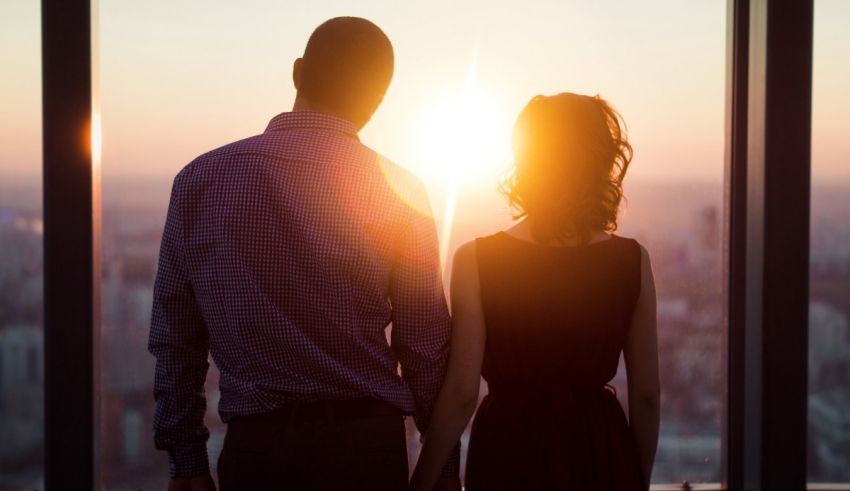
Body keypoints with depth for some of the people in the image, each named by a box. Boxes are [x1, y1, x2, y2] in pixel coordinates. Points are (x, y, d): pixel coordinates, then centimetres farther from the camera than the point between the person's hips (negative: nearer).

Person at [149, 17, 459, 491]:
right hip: (366, 448, -1)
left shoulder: (197, 180, -1)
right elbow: (426, 346, -5)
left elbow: (175, 340, 2)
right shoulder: (399, 194, -6)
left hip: (253, 449, 1)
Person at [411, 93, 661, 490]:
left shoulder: (476, 261, -10)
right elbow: (646, 396, 0)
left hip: (511, 455, -2)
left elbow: (461, 393, -13)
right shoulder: (632, 260, -5)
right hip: (602, 454, 2)